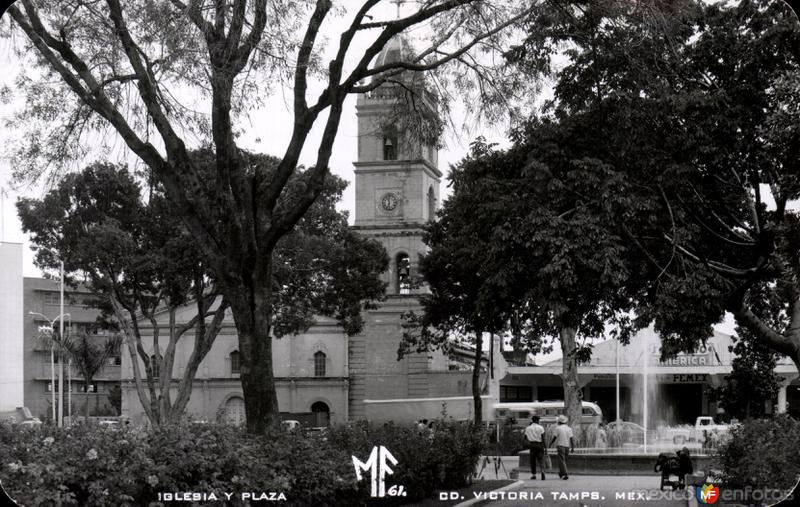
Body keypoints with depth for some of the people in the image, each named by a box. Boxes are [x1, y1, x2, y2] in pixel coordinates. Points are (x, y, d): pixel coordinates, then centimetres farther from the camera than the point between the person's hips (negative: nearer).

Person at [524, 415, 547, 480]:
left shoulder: (528, 428, 4)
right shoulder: (540, 428, -3)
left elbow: (525, 437, 8)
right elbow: (543, 438, -7)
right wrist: (545, 447, -5)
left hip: (532, 445, 1)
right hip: (540, 444, -1)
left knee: (533, 460, 9)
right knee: (541, 459, -1)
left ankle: (533, 474, 9)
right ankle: (542, 471, -24)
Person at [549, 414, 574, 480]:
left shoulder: (558, 428, -5)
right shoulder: (569, 428, 7)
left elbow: (554, 437, -6)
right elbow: (572, 438, 3)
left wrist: (549, 444, 7)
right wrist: (573, 447, 5)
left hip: (560, 446, -5)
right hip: (567, 446, 5)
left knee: (562, 461, -5)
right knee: (564, 460, 18)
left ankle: (565, 474, -15)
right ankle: (561, 473, 28)